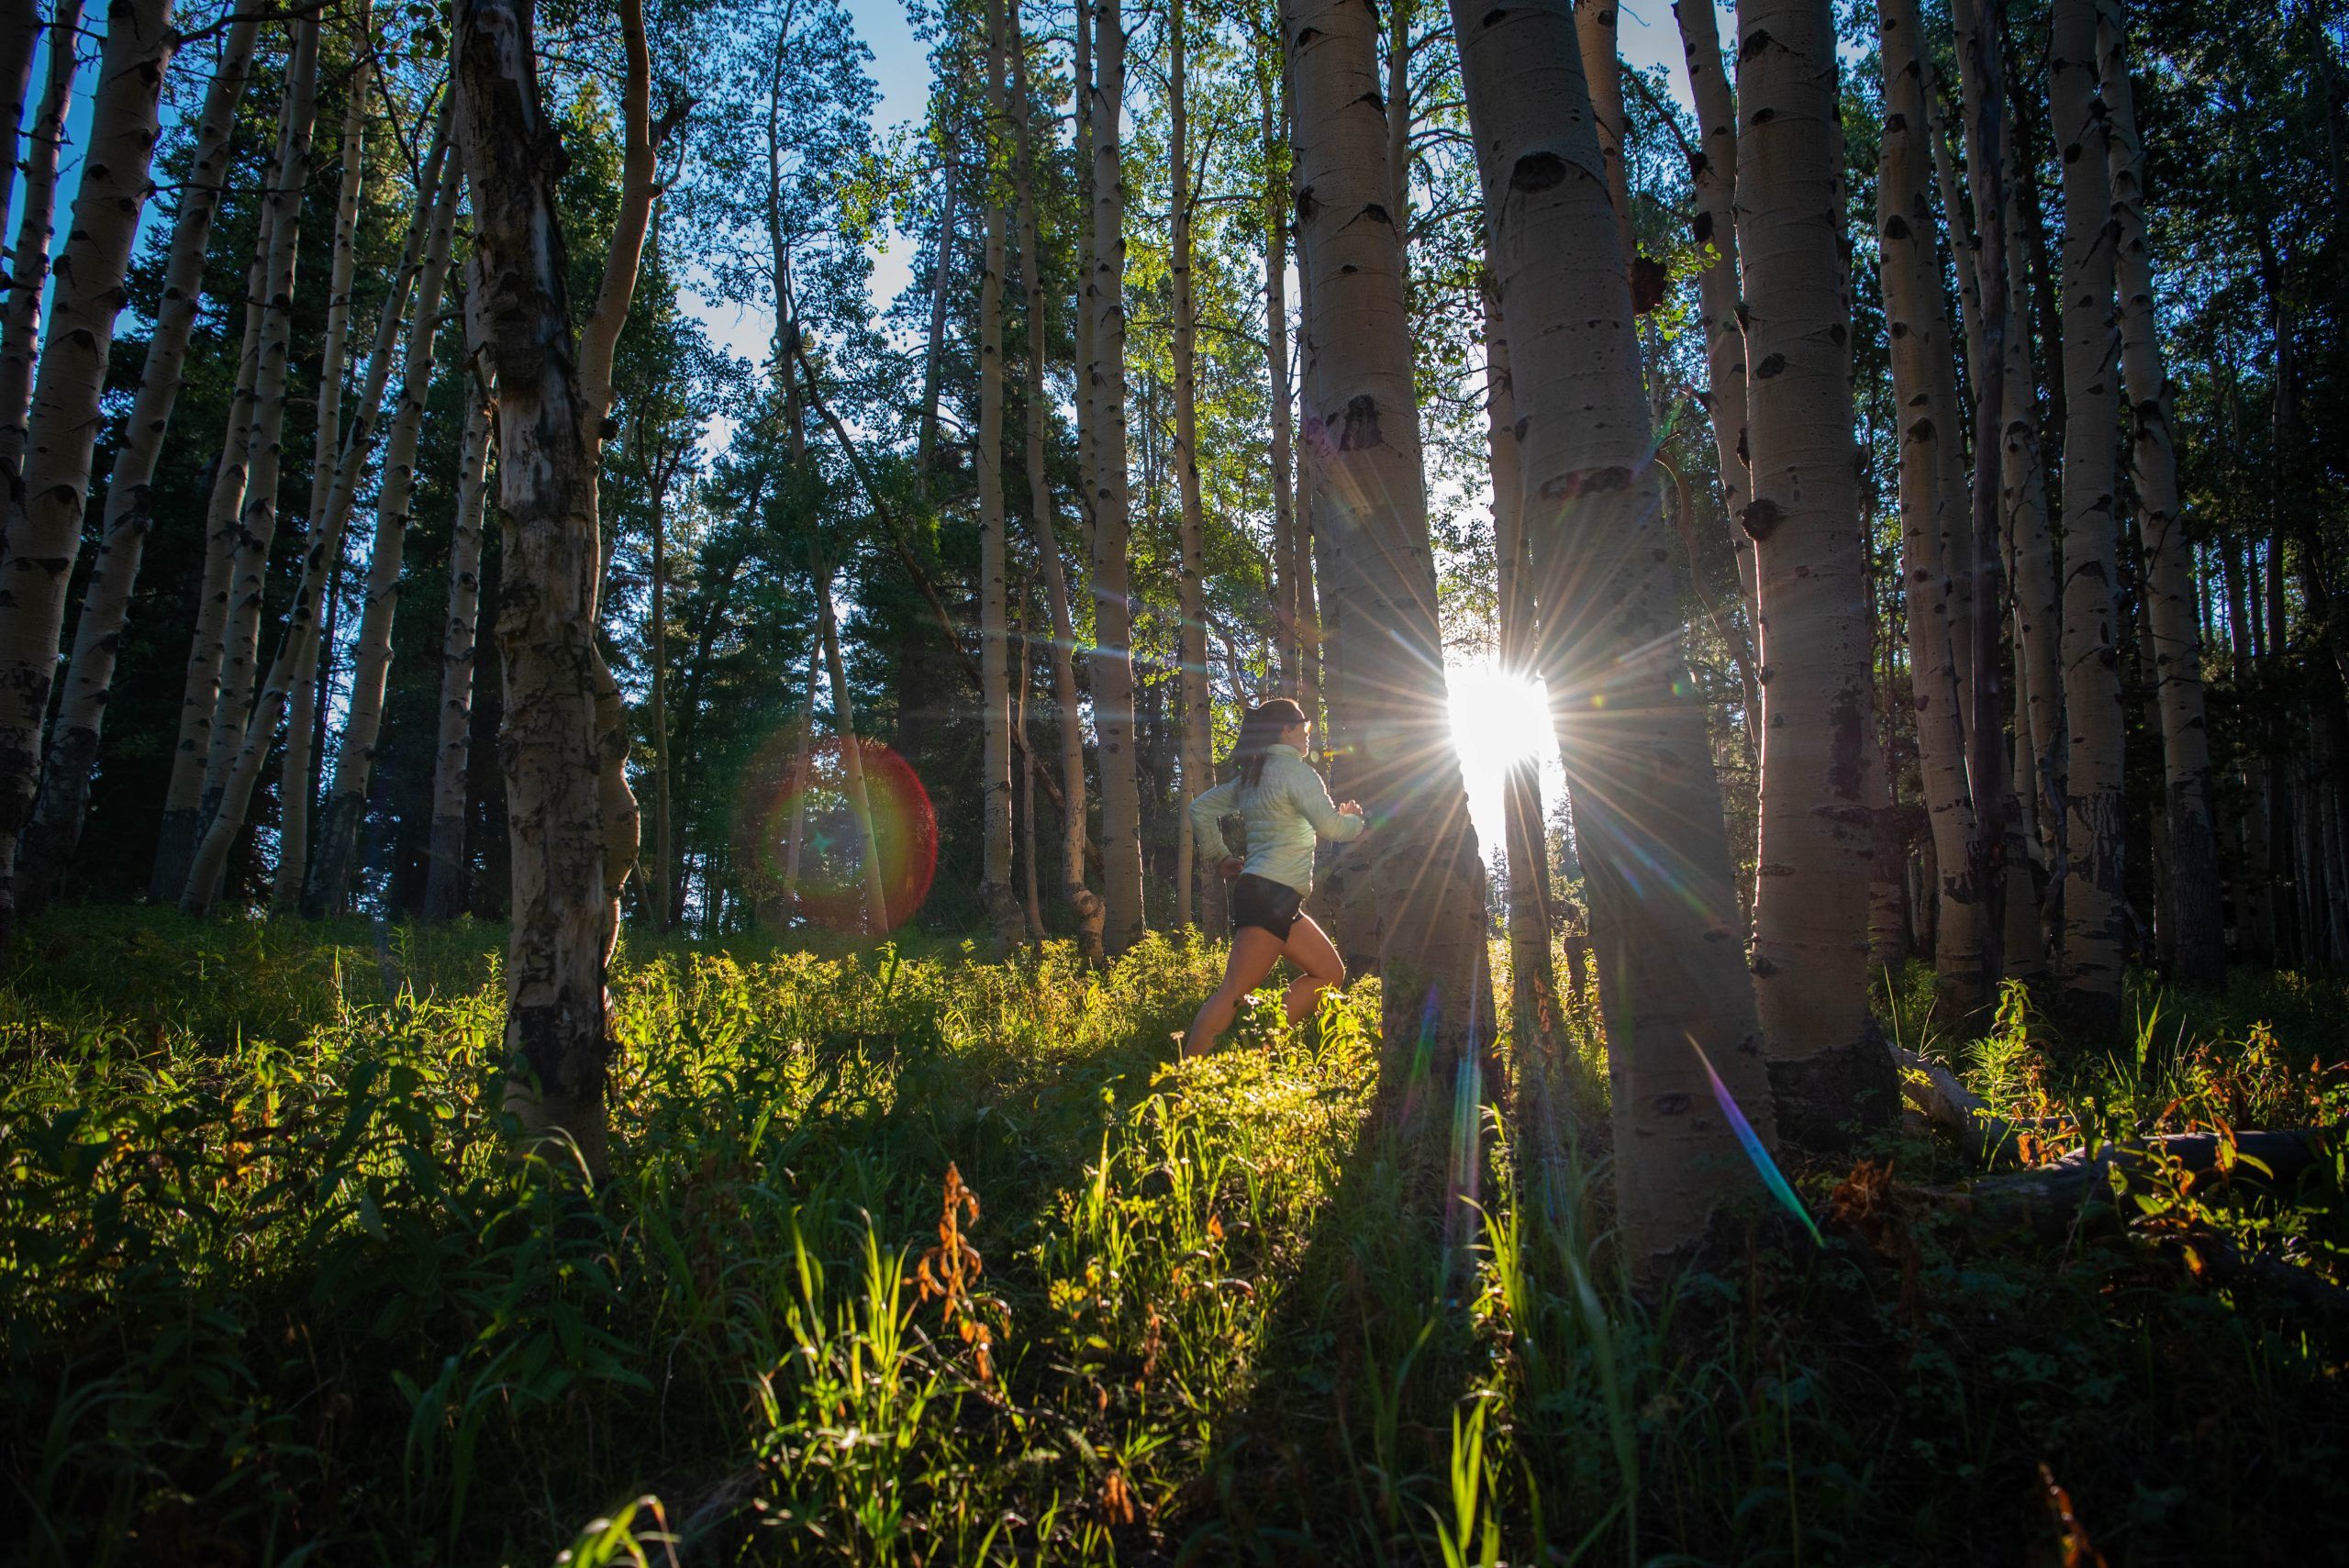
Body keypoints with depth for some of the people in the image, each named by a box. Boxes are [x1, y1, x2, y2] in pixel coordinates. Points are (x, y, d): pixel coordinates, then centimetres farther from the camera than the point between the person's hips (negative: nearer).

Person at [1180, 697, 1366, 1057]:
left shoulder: (1251, 777, 17)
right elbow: (1330, 826, -14)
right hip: (1271, 895, -10)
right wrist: (1354, 819, 6)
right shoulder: (1295, 770, -8)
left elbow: (1200, 808, 21)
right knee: (1233, 992, -11)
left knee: (1330, 974, 13)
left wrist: (1222, 857, 22)